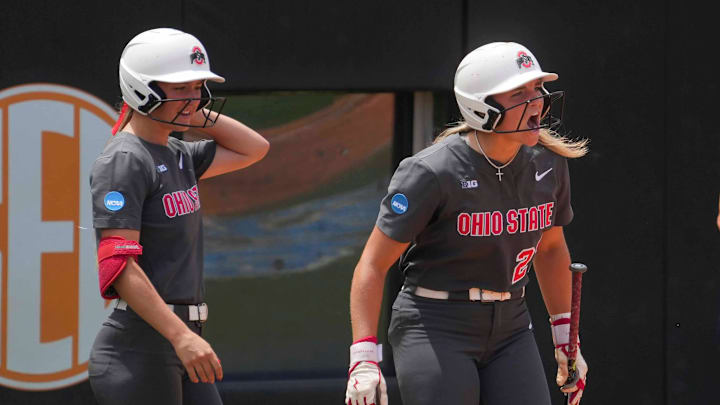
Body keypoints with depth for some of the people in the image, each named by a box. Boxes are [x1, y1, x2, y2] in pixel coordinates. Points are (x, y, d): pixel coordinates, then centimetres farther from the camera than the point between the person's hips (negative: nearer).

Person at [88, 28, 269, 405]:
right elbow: (118, 267, -20)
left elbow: (253, 148, 29)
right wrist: (181, 336, -27)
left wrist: (197, 113, 14)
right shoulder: (124, 160, -11)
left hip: (179, 343, 9)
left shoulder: (177, 156, 15)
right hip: (139, 349, -9)